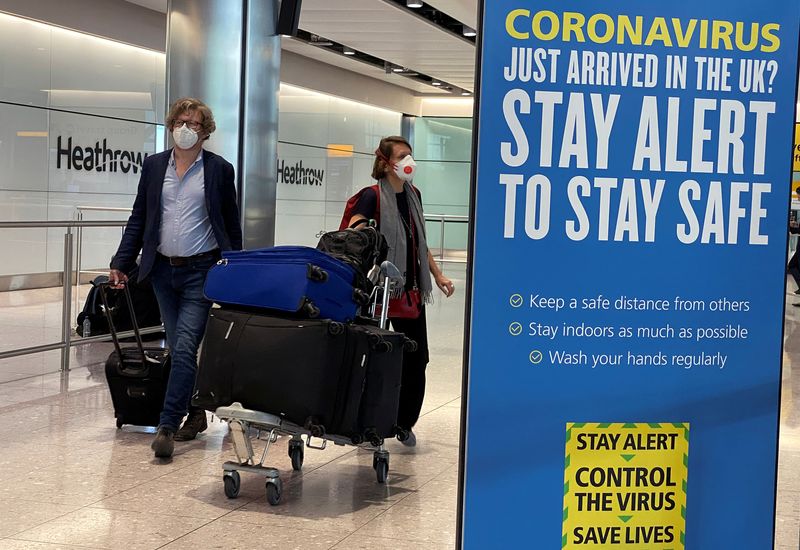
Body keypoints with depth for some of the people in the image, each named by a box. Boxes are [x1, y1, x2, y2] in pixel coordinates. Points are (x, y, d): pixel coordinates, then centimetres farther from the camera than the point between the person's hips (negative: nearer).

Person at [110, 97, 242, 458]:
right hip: (163, 269, 4)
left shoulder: (219, 169, 0)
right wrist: (120, 264, 3)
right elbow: (138, 220, 10)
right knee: (178, 349, 10)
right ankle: (195, 414, 24)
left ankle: (167, 426, -11)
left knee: (184, 347, -12)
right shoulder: (154, 165, 8)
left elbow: (232, 226, 5)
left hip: (201, 272, -4)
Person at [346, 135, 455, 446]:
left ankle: (405, 423, 21)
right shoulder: (372, 197, -10)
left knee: (416, 359, 7)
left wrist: (437, 275, 19)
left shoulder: (413, 195, 11)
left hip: (411, 289, 6)